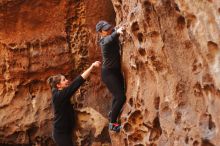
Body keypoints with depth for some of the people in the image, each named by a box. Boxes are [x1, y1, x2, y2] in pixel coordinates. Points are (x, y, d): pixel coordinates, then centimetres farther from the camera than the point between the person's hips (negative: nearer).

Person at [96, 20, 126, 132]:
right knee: (121, 97, -17)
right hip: (108, 73, -9)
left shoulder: (113, 35, 0)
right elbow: (110, 38, -45)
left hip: (116, 71, 9)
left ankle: (113, 113, 49)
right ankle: (112, 123, -6)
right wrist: (117, 32, -65)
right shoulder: (104, 41, -23)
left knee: (118, 95, 24)